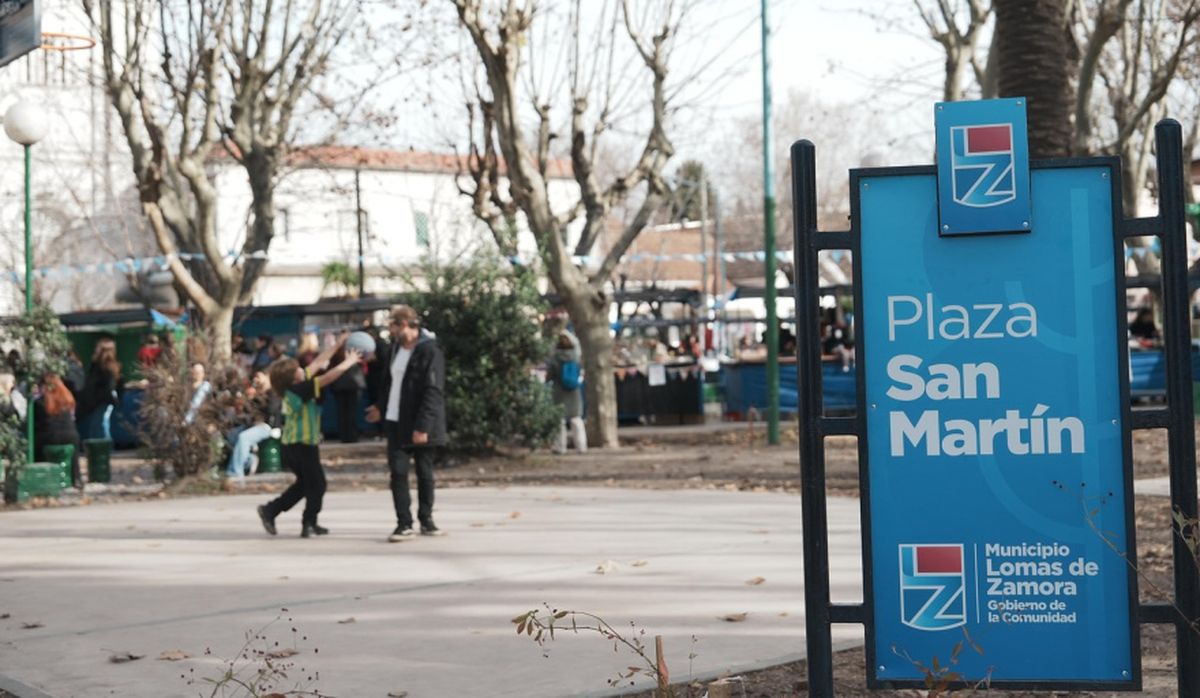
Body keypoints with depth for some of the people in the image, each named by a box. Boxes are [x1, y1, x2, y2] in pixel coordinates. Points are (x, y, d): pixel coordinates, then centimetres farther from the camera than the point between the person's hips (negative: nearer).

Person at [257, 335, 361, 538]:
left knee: (305, 483, 22)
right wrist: (349, 361, -9)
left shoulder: (294, 386, 4)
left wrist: (338, 345, 14)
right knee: (317, 485, 7)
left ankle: (270, 510, 17)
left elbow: (317, 363, 11)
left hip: (291, 445, 9)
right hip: (303, 445, -9)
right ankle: (309, 525, 14)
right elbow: (330, 376, -22)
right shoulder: (300, 389, -20)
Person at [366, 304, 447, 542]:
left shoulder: (429, 351, -15)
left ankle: (426, 519, 20)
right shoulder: (394, 348, 9)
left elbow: (433, 391, -19)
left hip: (421, 426, -6)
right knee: (398, 472, -1)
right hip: (396, 423, 6)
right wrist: (381, 407, 27)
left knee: (424, 473, 7)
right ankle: (404, 524, 1)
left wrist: (423, 426, -23)